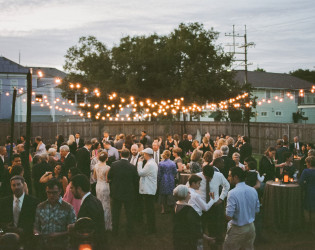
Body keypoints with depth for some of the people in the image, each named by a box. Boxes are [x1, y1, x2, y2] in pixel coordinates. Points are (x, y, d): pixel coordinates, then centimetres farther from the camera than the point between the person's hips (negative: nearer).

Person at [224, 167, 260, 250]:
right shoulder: (253, 190, -3)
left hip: (237, 229, -6)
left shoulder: (232, 193, -22)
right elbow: (257, 210, 7)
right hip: (251, 227, 6)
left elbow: (229, 216, -23)